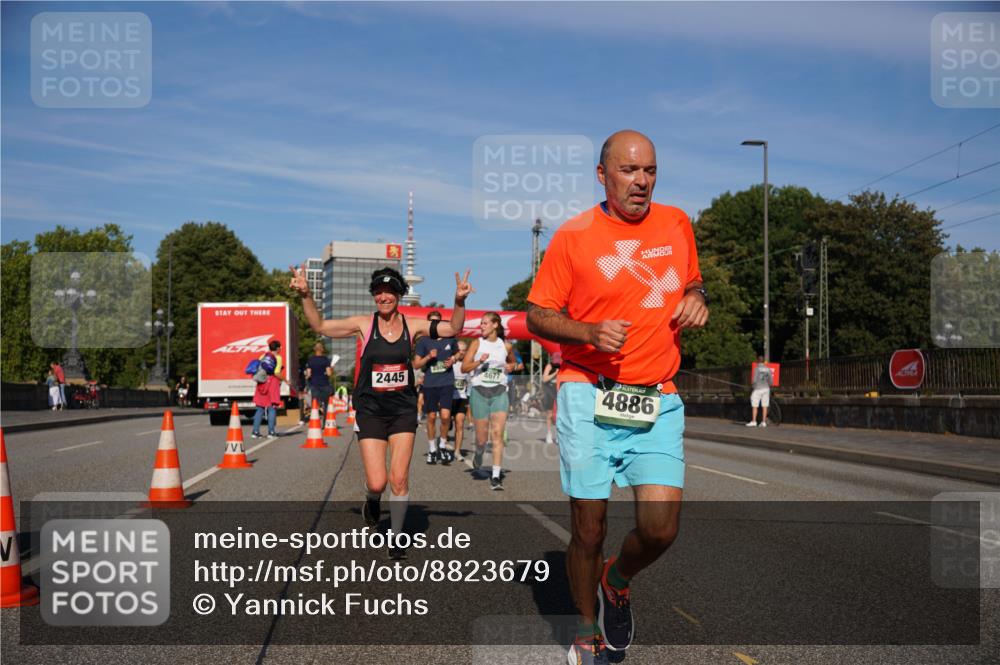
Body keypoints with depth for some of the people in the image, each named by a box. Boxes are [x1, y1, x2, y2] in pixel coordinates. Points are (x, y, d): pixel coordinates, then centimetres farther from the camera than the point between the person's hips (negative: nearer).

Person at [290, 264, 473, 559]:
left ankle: (396, 537, 18)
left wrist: (459, 302, -17)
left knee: (399, 479, -1)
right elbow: (320, 325, -4)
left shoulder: (411, 326, 0)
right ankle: (372, 501, 30)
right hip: (371, 410, -1)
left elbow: (452, 329, 0)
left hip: (403, 410, 1)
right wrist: (305, 295, -17)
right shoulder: (364, 324, -4)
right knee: (376, 482, -8)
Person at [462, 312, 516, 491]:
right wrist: (479, 361, -19)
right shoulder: (477, 343, 2)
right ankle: (478, 454, 38)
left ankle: (496, 476, -11)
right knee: (482, 435, 3)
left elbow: (512, 362, 26)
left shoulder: (506, 346, 7)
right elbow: (464, 367, -3)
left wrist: (510, 367, 3)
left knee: (497, 434, -10)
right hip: (479, 390, -1)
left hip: (499, 391, 1)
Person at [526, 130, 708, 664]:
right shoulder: (574, 235, -2)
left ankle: (618, 580, 26)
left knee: (660, 529, -9)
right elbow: (537, 316, 1)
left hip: (657, 403, 3)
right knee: (589, 532, 3)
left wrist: (696, 299, 2)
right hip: (589, 399, -2)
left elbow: (692, 281, 26)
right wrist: (591, 333, -17)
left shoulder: (676, 225, 9)